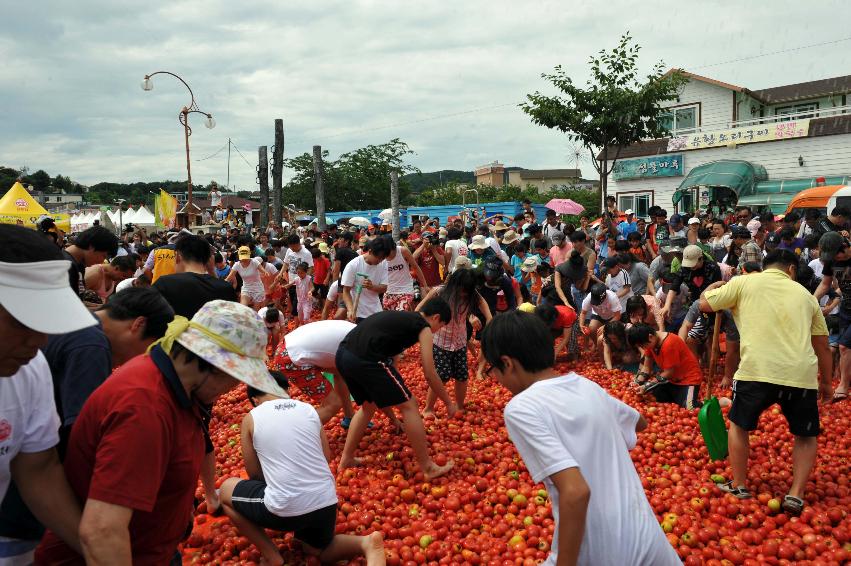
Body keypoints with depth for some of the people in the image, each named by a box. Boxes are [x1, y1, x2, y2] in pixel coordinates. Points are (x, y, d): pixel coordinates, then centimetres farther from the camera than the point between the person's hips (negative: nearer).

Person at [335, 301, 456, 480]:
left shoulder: (400, 317, 31)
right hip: (366, 359, -8)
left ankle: (346, 459, 34)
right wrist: (449, 403, 20)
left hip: (343, 354, 8)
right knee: (409, 405, 6)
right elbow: (430, 374, 6)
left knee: (368, 405, 30)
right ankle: (428, 468, 12)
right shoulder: (424, 328, 9)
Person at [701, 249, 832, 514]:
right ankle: (796, 495, 12)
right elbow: (822, 346, 23)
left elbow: (704, 305, 14)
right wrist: (826, 382, 35)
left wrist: (713, 287, 35)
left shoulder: (744, 282, 10)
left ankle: (739, 487, 23)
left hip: (757, 370, -2)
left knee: (739, 424, 23)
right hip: (801, 374, 2)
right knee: (806, 435, 24)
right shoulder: (805, 294, 20)